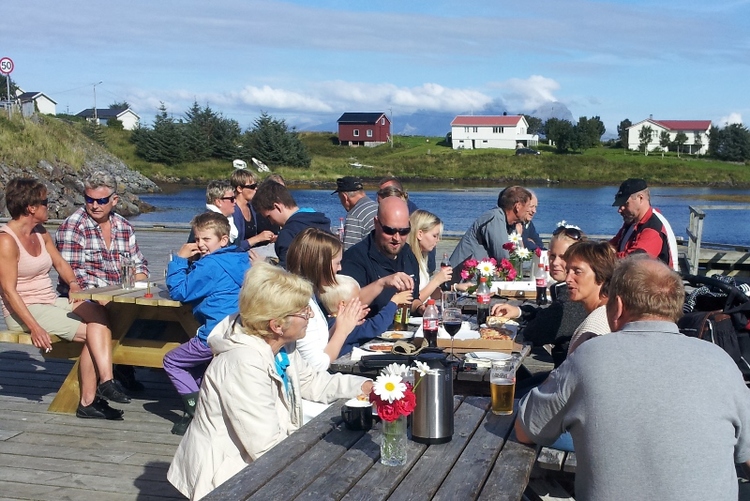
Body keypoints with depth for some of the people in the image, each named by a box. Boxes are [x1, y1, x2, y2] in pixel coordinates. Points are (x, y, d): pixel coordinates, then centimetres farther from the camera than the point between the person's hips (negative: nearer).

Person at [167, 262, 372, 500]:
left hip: (255, 460, 8)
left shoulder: (281, 348, -3)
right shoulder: (245, 364, -31)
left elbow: (313, 382, 14)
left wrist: (365, 386, 0)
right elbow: (268, 449, -31)